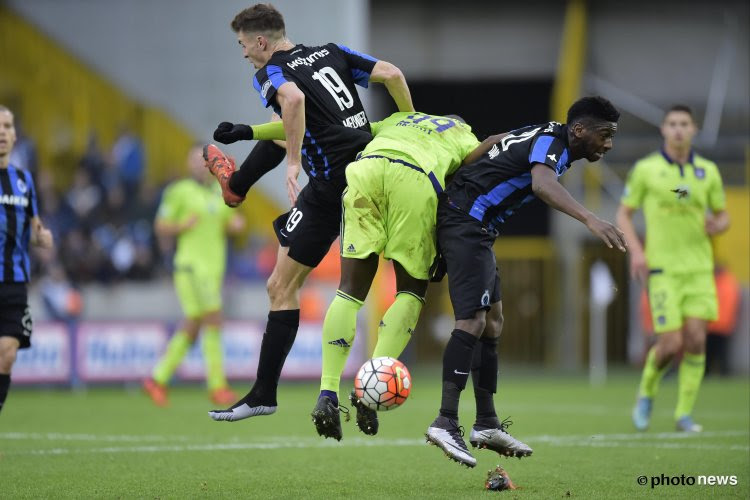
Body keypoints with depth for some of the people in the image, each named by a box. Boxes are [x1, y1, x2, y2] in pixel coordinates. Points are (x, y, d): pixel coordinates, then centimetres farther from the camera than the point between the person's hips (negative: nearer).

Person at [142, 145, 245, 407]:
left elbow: (227, 223, 24)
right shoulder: (179, 191, -4)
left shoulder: (220, 191, 15)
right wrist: (182, 226, -19)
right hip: (191, 265, -7)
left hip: (214, 266, 7)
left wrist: (235, 225, 2)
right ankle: (217, 386, -13)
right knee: (213, 320, -15)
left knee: (192, 328, 7)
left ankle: (158, 380, 17)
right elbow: (160, 228, -1)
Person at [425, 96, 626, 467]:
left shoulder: (548, 138, 16)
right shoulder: (551, 141, -15)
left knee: (492, 322, 11)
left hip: (477, 228, 11)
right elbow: (543, 184, -38)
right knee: (473, 320, -18)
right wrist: (590, 220, -51)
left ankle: (486, 425, 14)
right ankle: (446, 423, -23)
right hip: (465, 223, -11)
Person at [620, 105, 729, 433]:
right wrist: (636, 251, -8)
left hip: (699, 267, 3)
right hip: (663, 268, -3)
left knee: (696, 340, -7)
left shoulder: (708, 171, 7)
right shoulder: (645, 169, 0)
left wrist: (716, 226, -8)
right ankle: (646, 392, 18)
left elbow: (722, 215, 16)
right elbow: (624, 213, 6)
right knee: (671, 343, -11)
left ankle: (685, 413, 4)